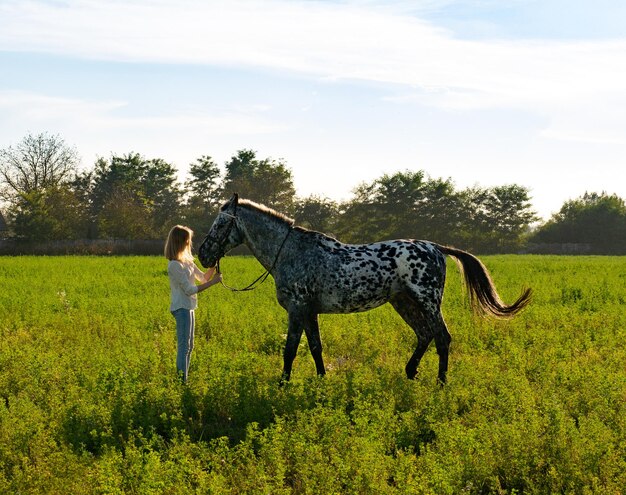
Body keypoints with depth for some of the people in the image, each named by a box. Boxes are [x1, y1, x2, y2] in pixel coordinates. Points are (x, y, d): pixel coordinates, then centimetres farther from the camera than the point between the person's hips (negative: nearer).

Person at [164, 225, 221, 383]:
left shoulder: (187, 261, 10)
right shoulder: (175, 265, -19)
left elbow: (203, 277, 16)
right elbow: (189, 289, -19)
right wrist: (213, 282, -18)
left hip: (188, 307, 10)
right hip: (181, 308, -10)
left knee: (188, 346, 15)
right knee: (184, 346, -9)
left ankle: (184, 378, 22)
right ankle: (182, 380, -8)